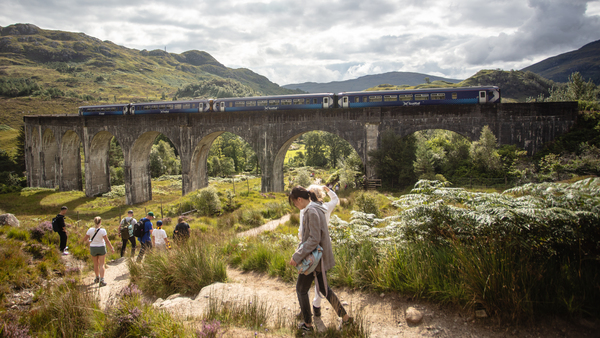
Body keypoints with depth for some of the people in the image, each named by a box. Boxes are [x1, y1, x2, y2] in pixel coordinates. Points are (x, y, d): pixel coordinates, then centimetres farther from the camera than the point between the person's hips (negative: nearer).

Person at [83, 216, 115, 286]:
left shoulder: (90, 230, -10)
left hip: (93, 248, 2)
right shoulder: (102, 230, -16)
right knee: (101, 264, 4)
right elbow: (107, 240, -14)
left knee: (96, 264, 18)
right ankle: (101, 280, -7)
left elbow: (84, 239, -2)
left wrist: (88, 241, 20)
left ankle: (97, 278, 33)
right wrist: (111, 248, -4)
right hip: (101, 248, -2)